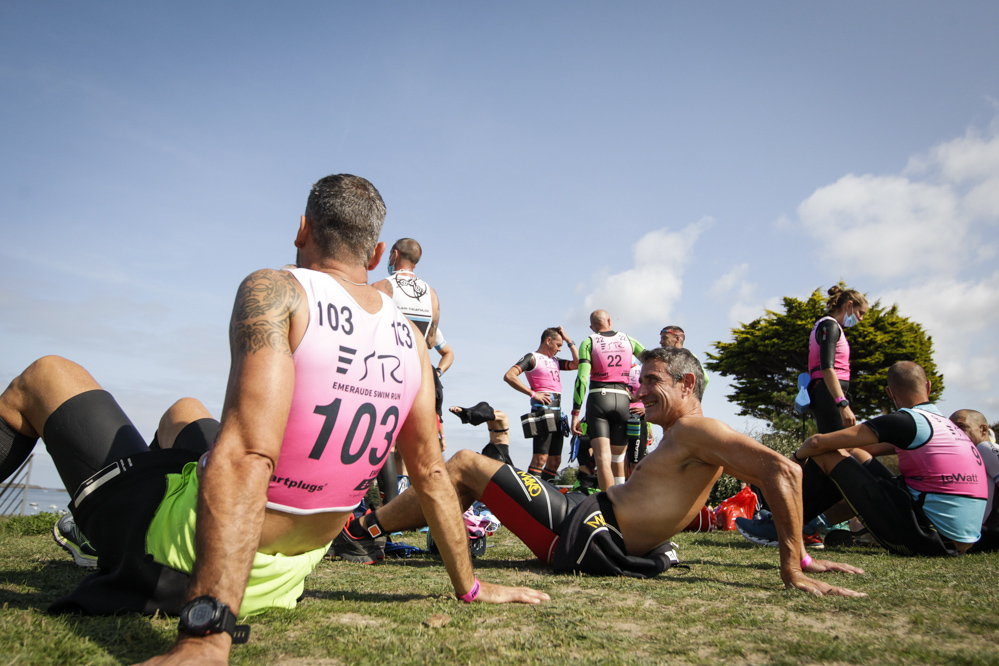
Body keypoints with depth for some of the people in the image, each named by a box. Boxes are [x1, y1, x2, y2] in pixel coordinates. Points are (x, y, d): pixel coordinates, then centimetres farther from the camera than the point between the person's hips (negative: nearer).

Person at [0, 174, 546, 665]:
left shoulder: (275, 292, -20)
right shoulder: (411, 341, -2)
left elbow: (246, 456, -34)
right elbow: (432, 475, 2)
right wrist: (468, 587, 14)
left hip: (187, 562, -6)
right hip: (285, 577, 6)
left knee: (45, 377, 12)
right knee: (183, 411, 32)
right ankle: (89, 536, 54)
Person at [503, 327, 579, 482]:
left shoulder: (555, 361, 23)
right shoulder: (532, 357, 0)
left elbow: (578, 363, 16)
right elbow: (509, 376, -12)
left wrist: (568, 339, 16)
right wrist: (533, 393, -15)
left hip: (557, 411, 8)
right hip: (543, 409, -8)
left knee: (555, 460, 8)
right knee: (540, 457, -14)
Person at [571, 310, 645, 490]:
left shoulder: (588, 342, 4)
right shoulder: (627, 339, 14)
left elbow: (582, 378, -6)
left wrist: (575, 412, -6)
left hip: (598, 399, -2)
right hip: (623, 399, 2)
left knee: (602, 458, -7)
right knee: (618, 459, 14)